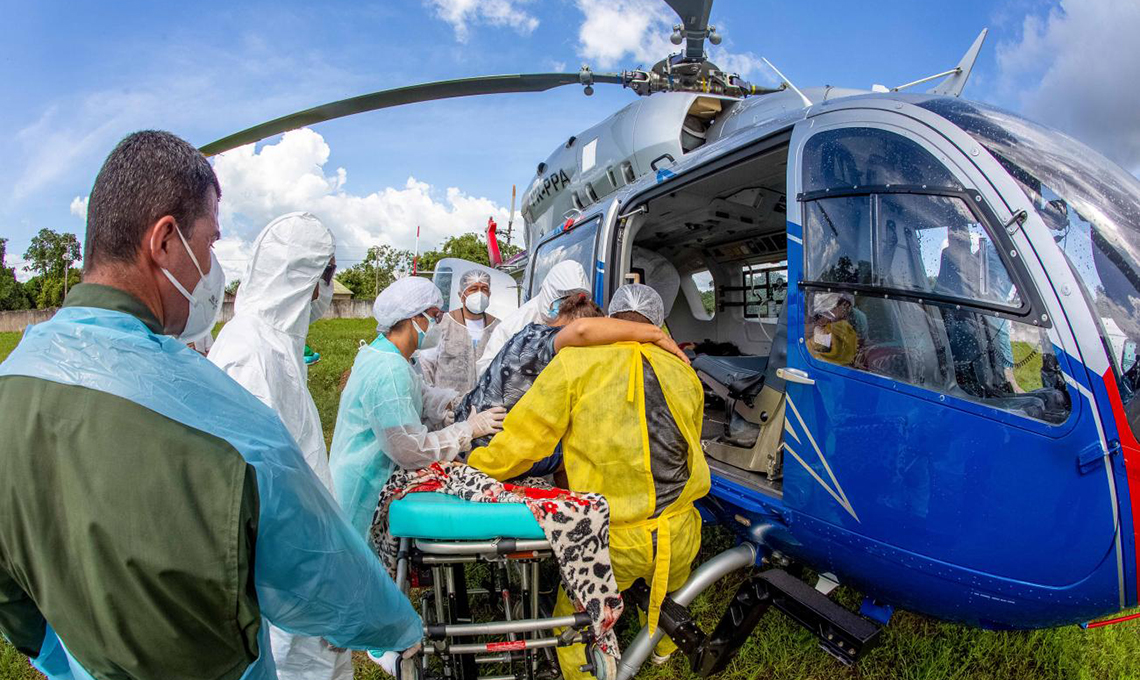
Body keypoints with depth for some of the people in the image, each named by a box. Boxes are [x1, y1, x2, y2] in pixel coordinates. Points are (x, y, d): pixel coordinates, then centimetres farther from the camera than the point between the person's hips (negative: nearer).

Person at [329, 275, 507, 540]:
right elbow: (410, 449, -25)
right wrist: (470, 428, -19)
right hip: (366, 493, -10)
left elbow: (425, 396, 11)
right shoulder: (389, 372, -26)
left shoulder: (378, 352, 7)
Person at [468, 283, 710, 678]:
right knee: (669, 595, 37)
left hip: (613, 541, -5)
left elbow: (521, 440, -10)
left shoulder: (578, 363, -10)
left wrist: (470, 474, 5)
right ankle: (663, 648, 63)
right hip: (679, 534, 6)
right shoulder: (684, 374, 6)